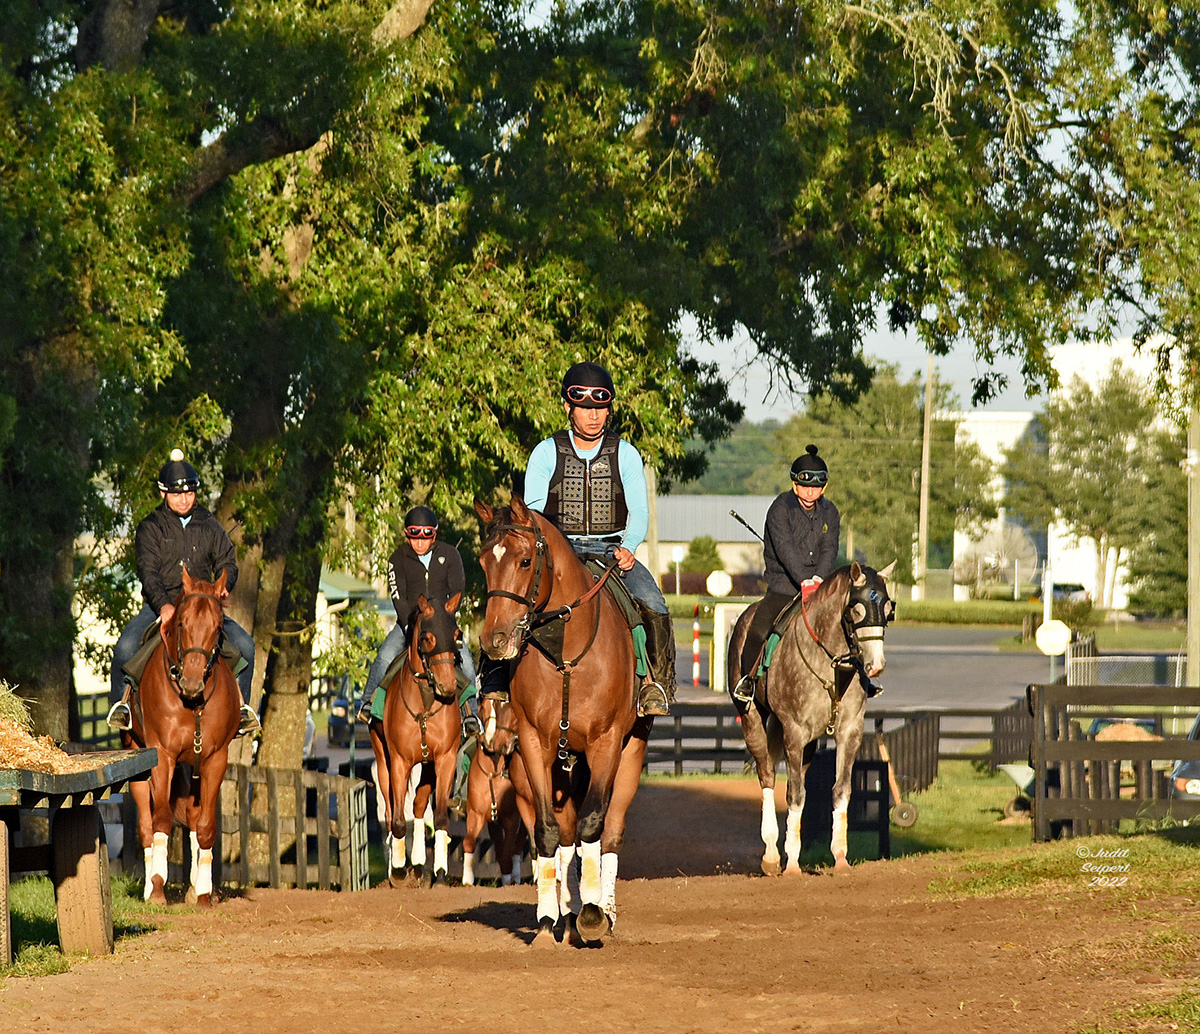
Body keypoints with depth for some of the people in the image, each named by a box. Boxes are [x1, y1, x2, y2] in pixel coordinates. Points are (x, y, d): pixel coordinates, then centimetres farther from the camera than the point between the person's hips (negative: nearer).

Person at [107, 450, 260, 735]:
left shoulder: (209, 525, 12)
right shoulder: (150, 527, 1)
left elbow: (227, 562, 10)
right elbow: (148, 570, -12)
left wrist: (223, 587, -15)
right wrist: (163, 605, -30)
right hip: (159, 605, -2)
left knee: (244, 645, -17)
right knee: (125, 647, -27)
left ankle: (239, 704, 1)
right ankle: (121, 703, -5)